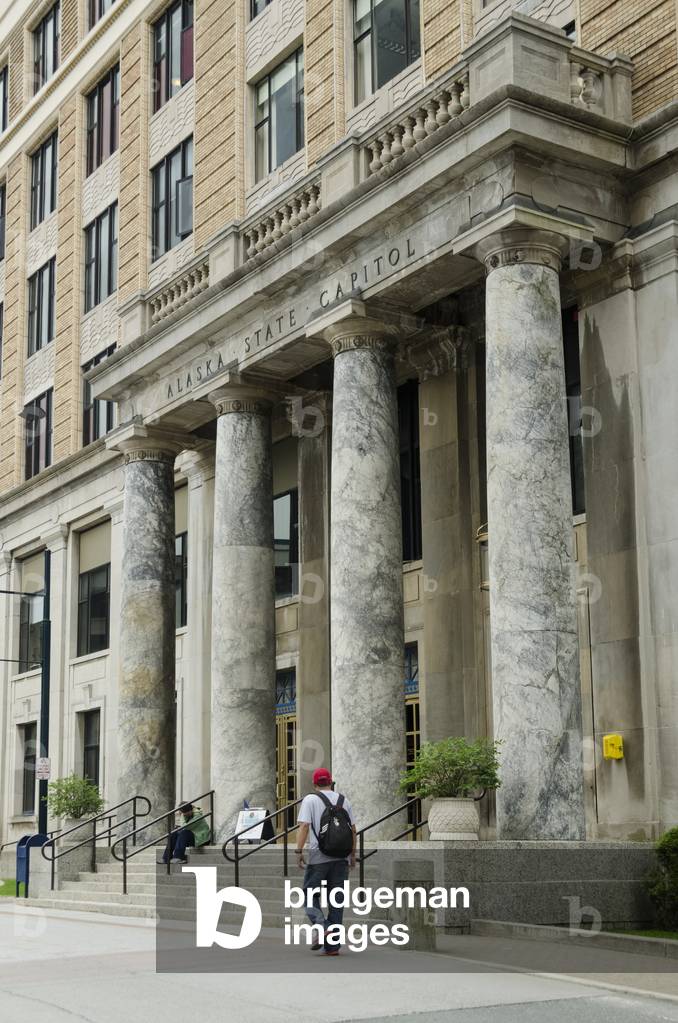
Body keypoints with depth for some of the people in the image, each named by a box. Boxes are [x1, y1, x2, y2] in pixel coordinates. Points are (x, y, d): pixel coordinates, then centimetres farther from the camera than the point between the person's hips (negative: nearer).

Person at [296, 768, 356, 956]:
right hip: (341, 857, 4)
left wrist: (299, 851, -10)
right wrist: (353, 854, 19)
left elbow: (304, 826, -11)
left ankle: (323, 928, -15)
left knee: (310, 894, 7)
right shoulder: (343, 800, 12)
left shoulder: (310, 799, 0)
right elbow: (352, 829, 13)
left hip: (319, 857, -4)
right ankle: (332, 945, 5)